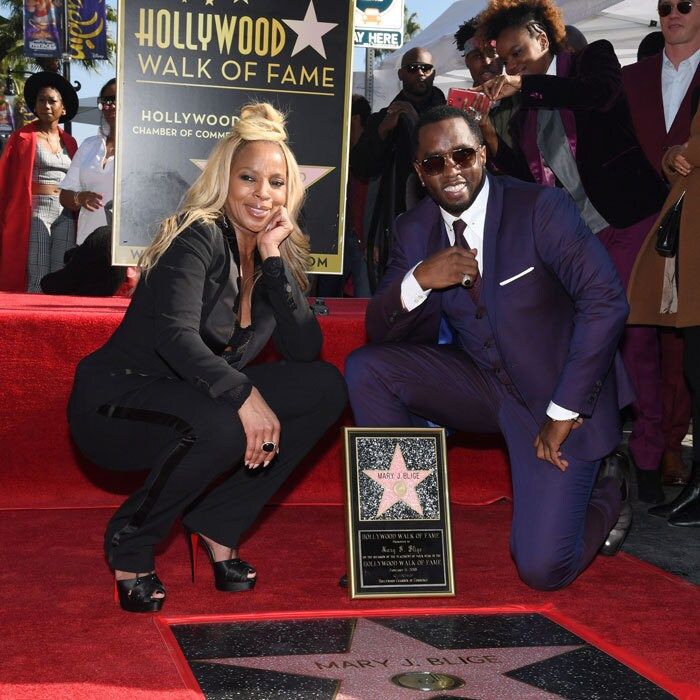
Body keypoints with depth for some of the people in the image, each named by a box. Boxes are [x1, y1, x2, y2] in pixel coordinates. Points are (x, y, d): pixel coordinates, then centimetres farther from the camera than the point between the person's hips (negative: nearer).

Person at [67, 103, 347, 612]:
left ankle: (218, 524, 0)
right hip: (116, 401, -7)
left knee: (324, 387, -8)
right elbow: (176, 336, -31)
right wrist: (244, 394, -43)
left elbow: (305, 350, -7)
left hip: (196, 398, 7)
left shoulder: (279, 255, 4)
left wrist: (274, 258, -14)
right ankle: (130, 541, -7)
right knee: (222, 427, -37)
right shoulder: (200, 238, -16)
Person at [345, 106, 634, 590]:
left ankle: (606, 492, 21)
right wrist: (418, 279, -26)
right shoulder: (415, 229, -2)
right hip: (480, 382, 5)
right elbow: (380, 333, -4)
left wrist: (564, 410, -22)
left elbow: (606, 301, -21)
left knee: (542, 567, -13)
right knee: (365, 368, -15)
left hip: (558, 393, -4)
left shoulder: (542, 208, -16)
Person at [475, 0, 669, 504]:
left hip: (626, 221, -5)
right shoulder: (525, 112, 15)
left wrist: (524, 85, -25)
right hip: (572, 237, 6)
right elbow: (528, 177, 12)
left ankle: (647, 460, 1)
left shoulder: (593, 60, 1)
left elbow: (603, 94, -22)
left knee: (637, 340, -5)